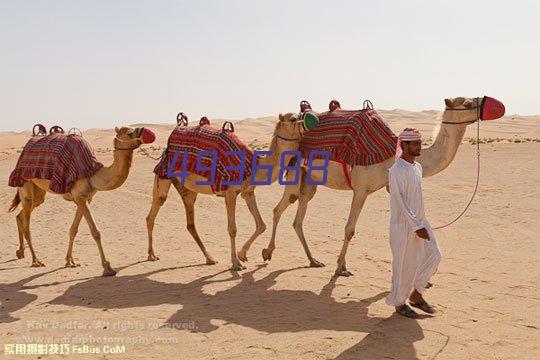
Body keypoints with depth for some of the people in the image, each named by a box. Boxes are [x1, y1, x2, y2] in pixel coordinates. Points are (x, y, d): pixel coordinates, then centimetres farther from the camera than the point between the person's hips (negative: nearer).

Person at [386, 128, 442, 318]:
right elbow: (399, 202, -19)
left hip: (420, 221, 8)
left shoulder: (417, 167, 10)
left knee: (434, 255, 7)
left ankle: (416, 295, 21)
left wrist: (421, 223, 18)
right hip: (403, 225, -8)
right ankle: (399, 303, 19)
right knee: (404, 265, 1)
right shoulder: (397, 171, -17)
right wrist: (416, 227, -19)